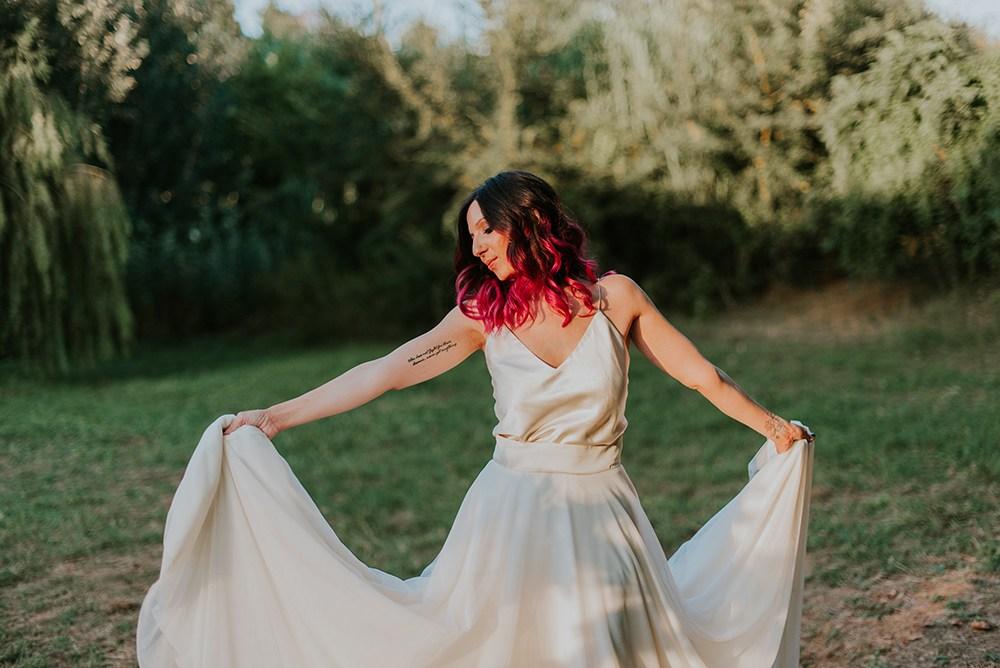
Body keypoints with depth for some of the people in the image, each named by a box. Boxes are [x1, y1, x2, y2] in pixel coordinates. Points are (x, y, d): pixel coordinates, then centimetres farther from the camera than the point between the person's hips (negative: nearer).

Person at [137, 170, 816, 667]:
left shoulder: (614, 295, -4)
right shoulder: (482, 313, -3)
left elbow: (700, 374, 5)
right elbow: (382, 373, -5)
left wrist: (772, 426, 6)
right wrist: (274, 417, -7)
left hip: (601, 510, 0)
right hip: (516, 511, 0)